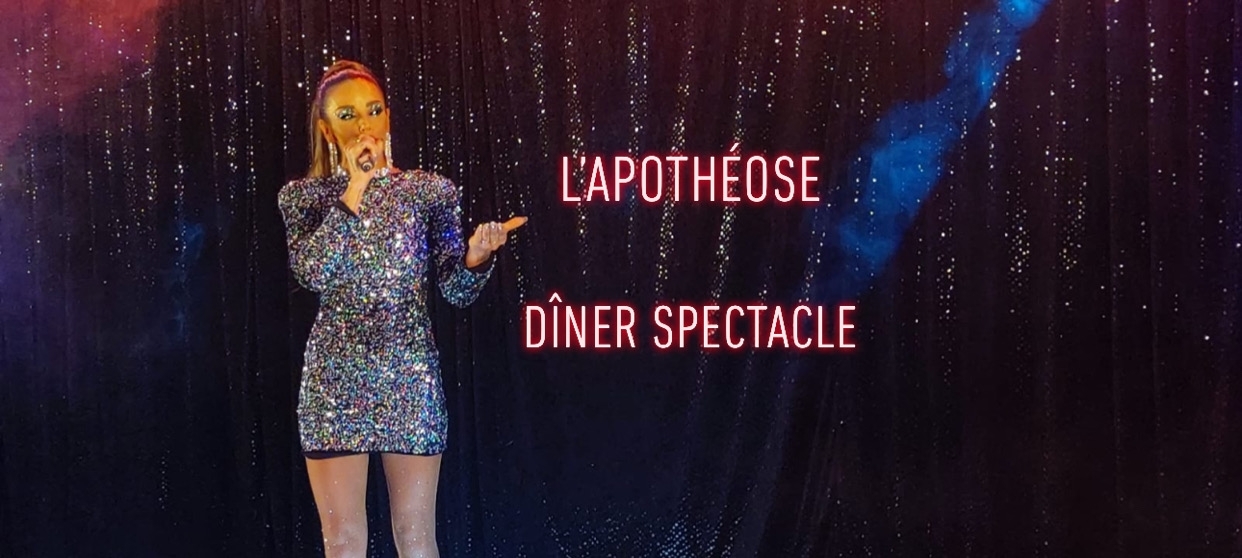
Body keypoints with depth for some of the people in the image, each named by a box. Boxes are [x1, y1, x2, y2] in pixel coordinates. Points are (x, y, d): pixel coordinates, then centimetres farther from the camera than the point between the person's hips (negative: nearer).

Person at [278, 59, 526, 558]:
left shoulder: (429, 190, 3)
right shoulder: (303, 195, 3)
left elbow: (457, 292, -1)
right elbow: (310, 273, -15)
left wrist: (476, 256, -23)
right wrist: (353, 191, -15)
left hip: (410, 378, 0)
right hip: (335, 381, 0)